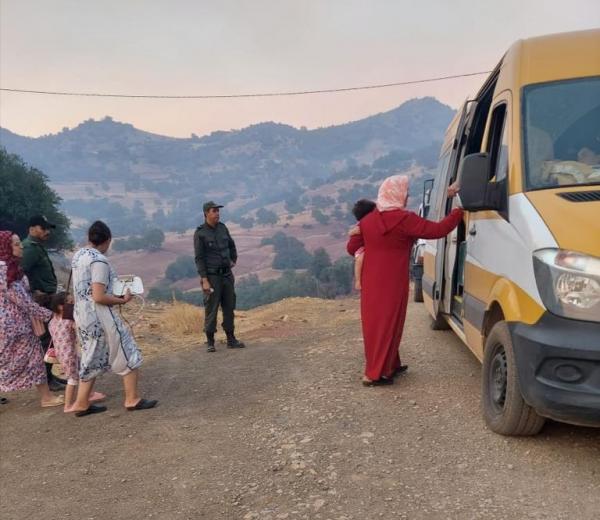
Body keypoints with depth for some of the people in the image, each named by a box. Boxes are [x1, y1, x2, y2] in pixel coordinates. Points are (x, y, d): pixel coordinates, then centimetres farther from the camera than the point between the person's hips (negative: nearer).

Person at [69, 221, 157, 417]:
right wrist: (122, 300, -10)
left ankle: (81, 404, 22)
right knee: (127, 355, 4)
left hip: (82, 315, 9)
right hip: (99, 316, -9)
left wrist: (114, 291, 13)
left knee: (93, 359, 18)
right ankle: (132, 399, 12)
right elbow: (99, 297, -24)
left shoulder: (78, 255, 9)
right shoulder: (99, 261, -20)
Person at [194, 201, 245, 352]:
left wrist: (234, 260, 18)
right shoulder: (200, 233, -10)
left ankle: (231, 339, 20)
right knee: (211, 309, -1)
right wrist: (204, 280, -16)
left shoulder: (222, 228, 6)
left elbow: (232, 245, 25)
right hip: (211, 276, -5)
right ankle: (210, 342, 11)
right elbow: (199, 259, -12)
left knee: (229, 307, 10)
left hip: (227, 274, 6)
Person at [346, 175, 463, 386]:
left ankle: (390, 365, 30)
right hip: (392, 283, -7)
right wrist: (460, 211, -2)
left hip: (370, 283, 7)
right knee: (387, 323, 2)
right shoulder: (404, 219, -14)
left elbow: (352, 247, 9)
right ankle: (375, 374, 5)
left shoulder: (368, 219, 5)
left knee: (374, 321, 15)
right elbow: (438, 230, -13)